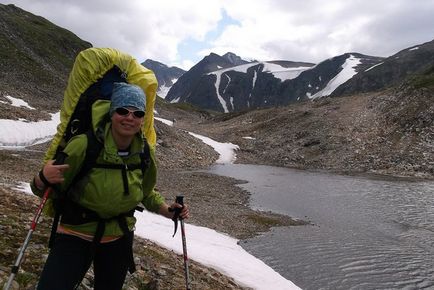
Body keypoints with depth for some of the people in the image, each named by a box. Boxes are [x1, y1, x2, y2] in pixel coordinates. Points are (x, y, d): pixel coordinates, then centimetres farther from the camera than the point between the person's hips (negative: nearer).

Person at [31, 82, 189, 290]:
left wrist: (167, 211, -8)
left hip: (119, 239, 4)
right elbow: (43, 190, -15)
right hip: (76, 235, -3)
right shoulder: (85, 145, -23)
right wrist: (43, 178, -37)